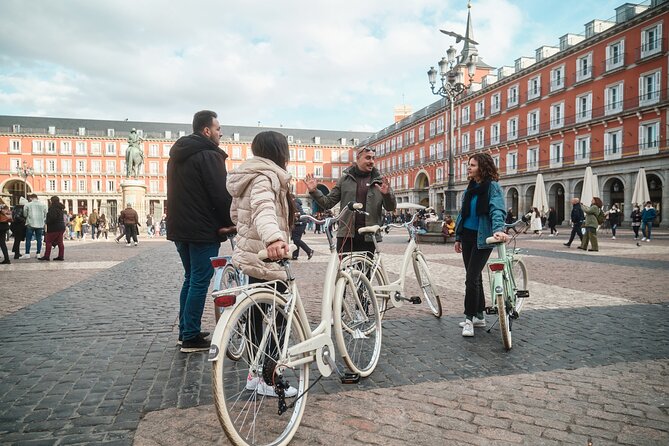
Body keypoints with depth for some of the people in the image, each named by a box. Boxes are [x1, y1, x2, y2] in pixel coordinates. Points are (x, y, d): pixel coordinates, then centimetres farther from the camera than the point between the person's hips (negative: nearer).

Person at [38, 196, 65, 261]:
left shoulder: (53, 207, -13)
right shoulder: (60, 208, 14)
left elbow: (53, 217, -24)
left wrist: (47, 222, -9)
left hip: (54, 227, -9)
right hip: (61, 227, 9)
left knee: (48, 241, -1)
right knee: (60, 242, 7)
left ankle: (46, 256, 0)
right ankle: (61, 256, 7)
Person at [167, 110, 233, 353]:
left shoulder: (177, 155, 16)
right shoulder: (209, 155, -14)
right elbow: (222, 195, -18)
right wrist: (231, 223, -6)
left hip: (179, 228, 9)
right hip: (203, 230, -9)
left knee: (190, 278, 18)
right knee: (200, 282, -2)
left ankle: (185, 331, 24)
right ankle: (191, 338, 4)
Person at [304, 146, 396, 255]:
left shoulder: (380, 181, 7)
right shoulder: (345, 179, 9)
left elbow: (391, 207, 1)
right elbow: (328, 203, 10)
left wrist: (387, 194, -20)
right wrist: (314, 191, -6)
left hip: (368, 237, 0)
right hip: (346, 235, 0)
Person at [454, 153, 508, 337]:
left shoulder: (492, 186, -9)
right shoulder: (470, 188, 13)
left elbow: (497, 210, -23)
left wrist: (498, 229, -40)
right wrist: (458, 237, 17)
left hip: (482, 238, -7)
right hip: (467, 236, 7)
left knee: (472, 278, -10)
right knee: (474, 277, 13)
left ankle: (469, 318, 1)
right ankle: (479, 316, 24)